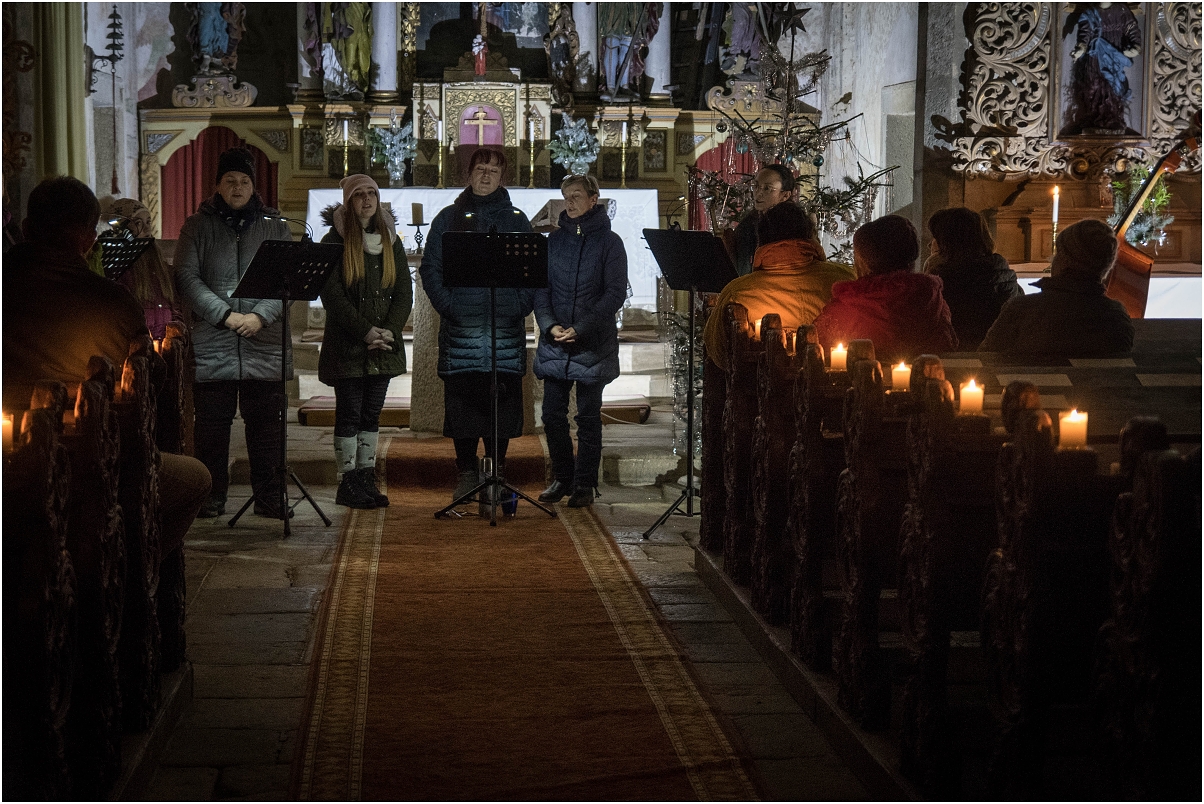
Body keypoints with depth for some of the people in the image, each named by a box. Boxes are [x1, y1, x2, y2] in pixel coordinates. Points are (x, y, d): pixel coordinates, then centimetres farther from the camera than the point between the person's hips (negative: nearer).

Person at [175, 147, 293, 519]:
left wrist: (261, 316, -13)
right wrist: (227, 315, -14)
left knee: (266, 425, 3)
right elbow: (187, 276, -4)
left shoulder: (275, 226, 10)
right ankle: (212, 498, 12)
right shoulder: (198, 227, 7)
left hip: (265, 346, 1)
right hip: (211, 347, -1)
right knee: (211, 425, 3)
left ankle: (270, 497, 11)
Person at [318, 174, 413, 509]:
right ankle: (349, 482, 2)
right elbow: (332, 296, -10)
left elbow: (405, 292, 8)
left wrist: (389, 330, -8)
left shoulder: (390, 241, 12)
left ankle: (367, 479, 12)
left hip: (385, 345, 4)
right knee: (349, 413, -2)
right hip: (347, 346, -4)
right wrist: (365, 331, -15)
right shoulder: (334, 242, -2)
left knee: (371, 414, 8)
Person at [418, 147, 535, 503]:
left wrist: (520, 306, -5)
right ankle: (467, 472, 8)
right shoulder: (448, 218, 10)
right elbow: (430, 267, 7)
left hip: (506, 327, 0)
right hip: (460, 327, 0)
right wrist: (446, 304, -6)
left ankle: (496, 470, 9)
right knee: (461, 400, -1)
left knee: (503, 402, -1)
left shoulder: (516, 219, 11)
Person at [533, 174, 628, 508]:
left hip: (593, 343, -3)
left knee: (588, 417, 2)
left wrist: (580, 328, -16)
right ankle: (562, 478, 18)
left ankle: (585, 484, 10)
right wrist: (550, 324, -10)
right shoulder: (554, 240, 10)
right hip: (554, 343, 4)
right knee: (552, 413, 4)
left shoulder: (609, 242, -1)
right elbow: (541, 287, 8)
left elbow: (615, 293, -8)